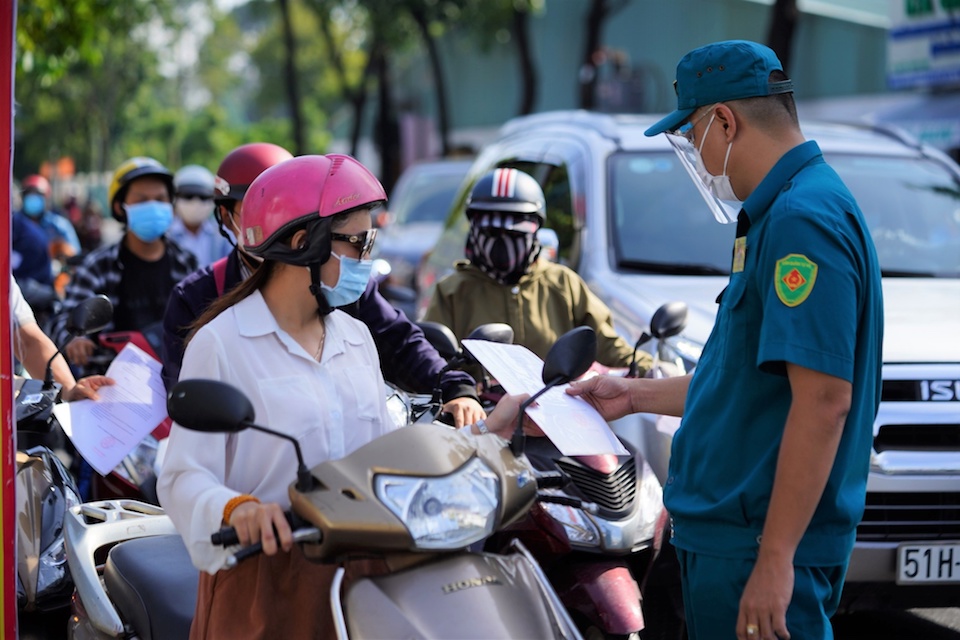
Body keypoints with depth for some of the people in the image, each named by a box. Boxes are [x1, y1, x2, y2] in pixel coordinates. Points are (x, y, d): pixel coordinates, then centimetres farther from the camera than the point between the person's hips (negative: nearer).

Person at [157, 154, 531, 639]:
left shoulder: (356, 337, 16)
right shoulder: (221, 343, -6)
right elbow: (184, 475, -13)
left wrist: (483, 433, 7)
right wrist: (235, 507, -33)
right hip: (264, 570, -5)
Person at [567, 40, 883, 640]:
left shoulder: (803, 219, -18)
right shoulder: (780, 212, 16)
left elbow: (823, 400, -25)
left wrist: (774, 560, -25)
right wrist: (637, 395, 29)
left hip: (760, 545, -10)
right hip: (730, 530, 10)